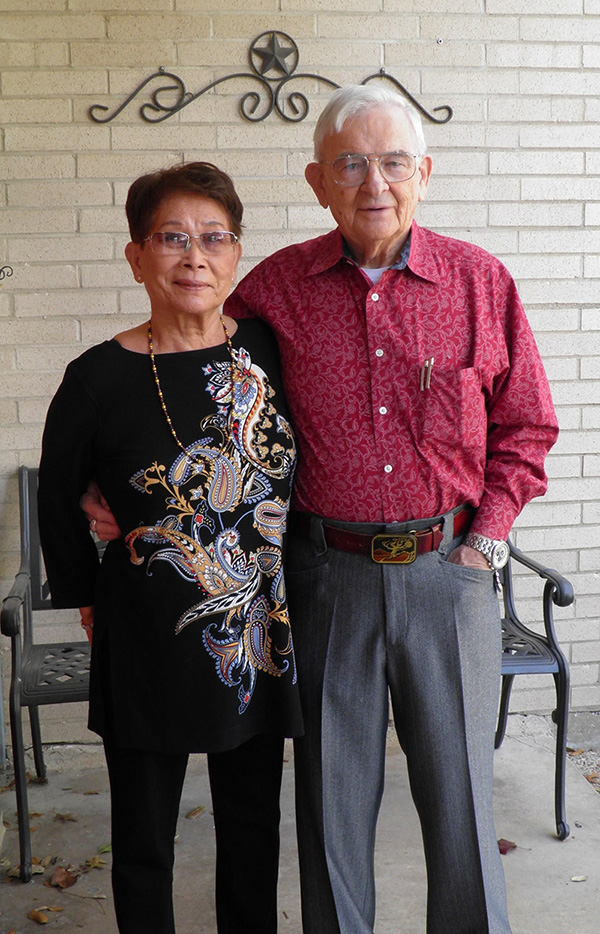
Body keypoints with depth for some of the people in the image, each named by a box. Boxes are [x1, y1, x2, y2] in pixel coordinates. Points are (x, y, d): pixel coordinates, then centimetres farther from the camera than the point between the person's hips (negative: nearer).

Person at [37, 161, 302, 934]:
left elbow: (298, 474, 11)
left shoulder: (269, 349, -3)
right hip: (148, 642, -2)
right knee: (143, 840, 14)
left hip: (260, 631, 3)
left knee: (253, 826, 19)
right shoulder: (100, 377, -11)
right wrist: (87, 595, 7)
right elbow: (59, 500, 4)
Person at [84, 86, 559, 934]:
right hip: (326, 570, 0)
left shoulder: (480, 281, -1)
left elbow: (526, 428, 7)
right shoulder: (275, 288, -1)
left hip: (445, 568, 0)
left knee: (461, 787, 11)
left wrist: (486, 539, -1)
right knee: (333, 792, 13)